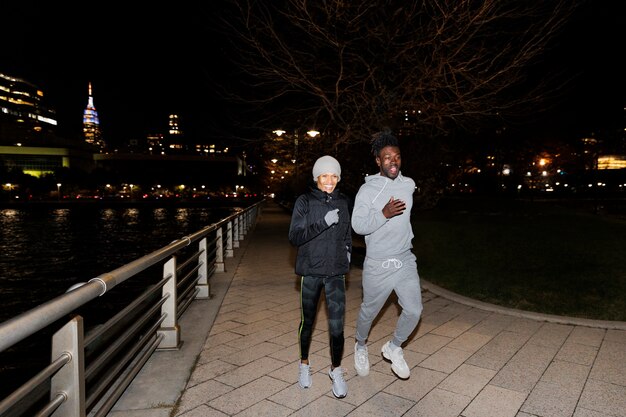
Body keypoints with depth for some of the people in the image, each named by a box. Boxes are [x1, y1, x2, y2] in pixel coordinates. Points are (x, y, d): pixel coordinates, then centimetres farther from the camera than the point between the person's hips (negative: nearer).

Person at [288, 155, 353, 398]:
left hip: (336, 271, 1)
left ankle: (336, 370, 20)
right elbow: (294, 237, -13)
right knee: (307, 321, 14)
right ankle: (304, 364, 37)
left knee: (337, 325, -4)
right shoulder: (305, 202, -6)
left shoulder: (345, 202, 3)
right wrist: (323, 222, -21)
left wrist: (348, 250, 10)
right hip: (311, 270, -1)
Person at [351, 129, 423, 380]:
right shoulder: (367, 190, -12)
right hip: (377, 265, -4)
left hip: (405, 261, 4)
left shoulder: (409, 185, 2)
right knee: (369, 311, 12)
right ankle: (361, 346, 43)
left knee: (414, 310, -3)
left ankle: (394, 347, 25)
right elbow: (358, 226, -15)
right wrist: (384, 214, -29)